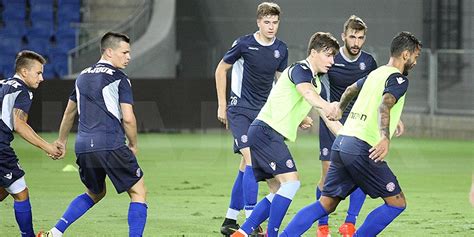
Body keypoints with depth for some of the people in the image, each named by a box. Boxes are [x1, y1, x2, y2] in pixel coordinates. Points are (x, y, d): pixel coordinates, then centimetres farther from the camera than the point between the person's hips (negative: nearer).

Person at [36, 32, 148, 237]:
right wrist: (133, 145, 5)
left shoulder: (83, 76, 17)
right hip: (112, 146, -7)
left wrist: (62, 141, 40)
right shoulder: (119, 78, -4)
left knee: (95, 194, 26)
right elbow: (128, 118, -10)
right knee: (139, 192, 4)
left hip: (83, 147, 7)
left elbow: (69, 112, 27)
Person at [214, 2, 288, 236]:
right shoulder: (244, 44, -11)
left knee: (246, 167, 9)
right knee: (251, 160, -18)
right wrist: (222, 105, 0)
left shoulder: (281, 49, 3)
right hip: (240, 109, -6)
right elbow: (221, 69, 1)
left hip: (263, 112, 6)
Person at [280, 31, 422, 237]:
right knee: (397, 203, 0)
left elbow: (351, 89, 41)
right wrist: (385, 138, -39)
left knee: (326, 204, 10)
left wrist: (340, 108, 62)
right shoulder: (398, 79, -5)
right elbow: (384, 106, -25)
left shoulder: (376, 73, 21)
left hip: (341, 142, 8)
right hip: (361, 148, -8)